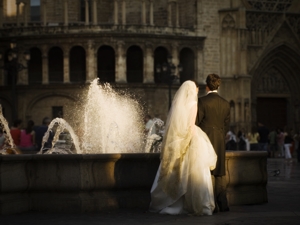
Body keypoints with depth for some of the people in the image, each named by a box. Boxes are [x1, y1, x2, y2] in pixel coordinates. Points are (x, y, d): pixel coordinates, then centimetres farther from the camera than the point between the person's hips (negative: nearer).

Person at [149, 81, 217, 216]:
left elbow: (171, 126, 10)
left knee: (176, 174, 10)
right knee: (194, 174, -5)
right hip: (189, 142, -6)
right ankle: (199, 206, -7)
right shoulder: (192, 104, -6)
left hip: (176, 143, 6)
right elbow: (191, 125, -13)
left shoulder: (176, 104, 11)